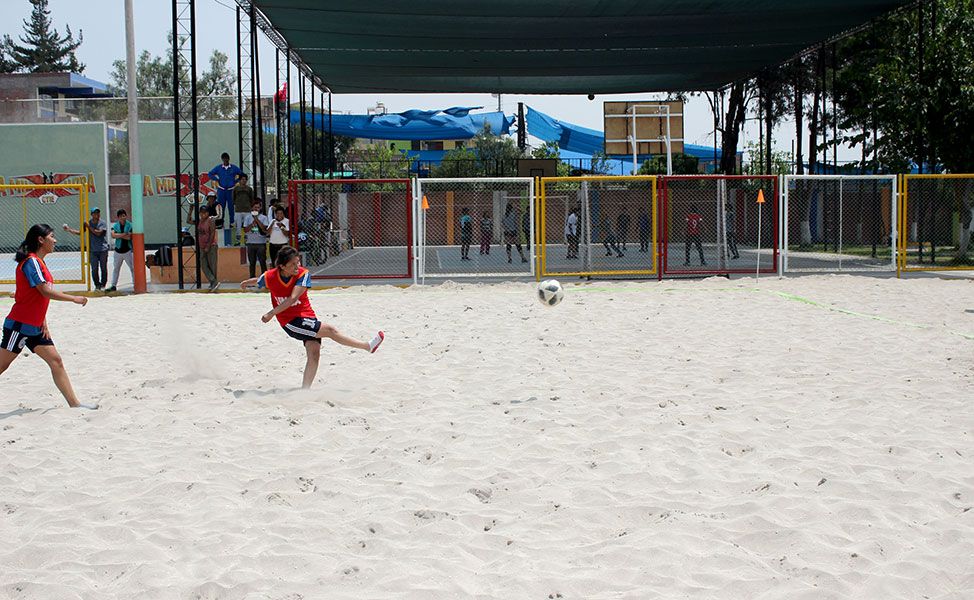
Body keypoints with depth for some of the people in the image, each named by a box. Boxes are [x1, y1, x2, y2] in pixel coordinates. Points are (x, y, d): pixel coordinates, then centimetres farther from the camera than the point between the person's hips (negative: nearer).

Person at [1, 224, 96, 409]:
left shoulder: (39, 262, 14)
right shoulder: (31, 261, -15)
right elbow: (45, 291, -23)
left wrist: (44, 323, 11)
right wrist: (74, 299, -15)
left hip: (35, 327, 9)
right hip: (20, 325, -9)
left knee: (56, 361, 3)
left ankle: (74, 403, 3)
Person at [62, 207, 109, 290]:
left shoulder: (102, 223, -5)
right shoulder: (88, 223, 7)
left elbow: (98, 233, -18)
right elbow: (80, 232, 12)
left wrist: (89, 227, -13)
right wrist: (69, 230, 4)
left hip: (103, 250, -3)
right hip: (92, 250, 3)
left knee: (103, 268, 3)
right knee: (94, 269, 1)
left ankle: (103, 285, 12)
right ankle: (97, 285, 11)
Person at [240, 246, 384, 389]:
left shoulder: (303, 274, -13)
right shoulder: (269, 277, -11)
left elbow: (293, 298, -23)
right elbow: (256, 282, 14)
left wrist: (272, 313, -25)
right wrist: (245, 284, 34)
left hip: (307, 317, 3)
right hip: (290, 322, -3)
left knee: (314, 354, -12)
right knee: (330, 330, -18)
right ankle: (368, 346, -11)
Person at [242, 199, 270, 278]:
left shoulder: (264, 217, 2)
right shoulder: (248, 217, 7)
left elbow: (265, 229, -11)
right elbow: (245, 229, 0)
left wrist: (257, 219, -13)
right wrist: (253, 222, -10)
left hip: (261, 243, -2)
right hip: (251, 243, 2)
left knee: (263, 262, -4)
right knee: (252, 263, 8)